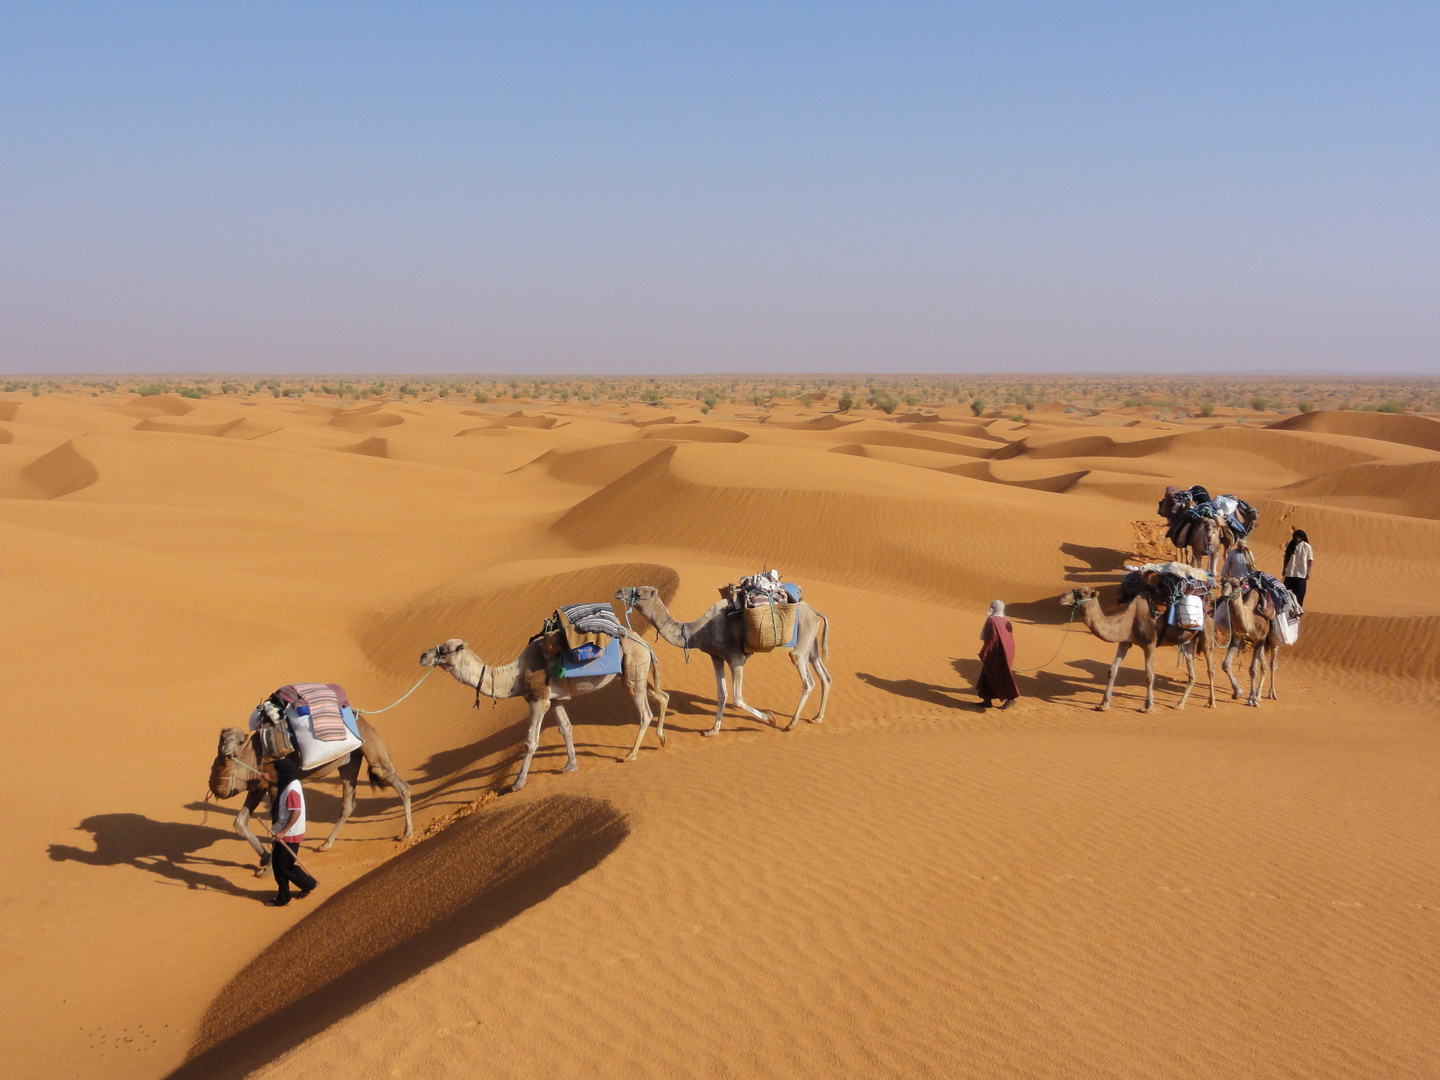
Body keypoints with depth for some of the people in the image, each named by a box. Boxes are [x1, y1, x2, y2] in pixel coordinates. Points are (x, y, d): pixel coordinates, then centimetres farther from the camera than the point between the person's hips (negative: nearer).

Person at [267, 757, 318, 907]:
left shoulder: (292, 789, -21)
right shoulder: (286, 786, 9)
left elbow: (296, 812, -24)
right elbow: (278, 808, 23)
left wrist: (283, 832, -24)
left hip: (290, 835, -10)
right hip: (283, 834, 10)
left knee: (285, 867, -1)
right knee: (277, 865, 13)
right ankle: (283, 898, 23)